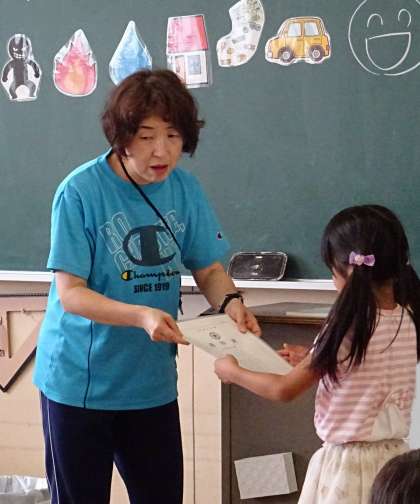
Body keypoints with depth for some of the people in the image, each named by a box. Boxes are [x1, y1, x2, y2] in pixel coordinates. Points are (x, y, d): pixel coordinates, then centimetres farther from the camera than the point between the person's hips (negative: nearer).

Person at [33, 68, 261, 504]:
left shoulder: (185, 189, -2)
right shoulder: (80, 192, -16)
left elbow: (208, 269, 5)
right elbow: (69, 292, -18)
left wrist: (229, 301, -17)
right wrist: (141, 315, -33)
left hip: (152, 382, 4)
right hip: (79, 382, -4)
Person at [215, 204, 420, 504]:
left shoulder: (347, 329, -20)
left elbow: (284, 390, -10)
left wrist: (232, 372, 5)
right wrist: (312, 360, 22)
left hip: (349, 462, -6)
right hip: (393, 457, 6)